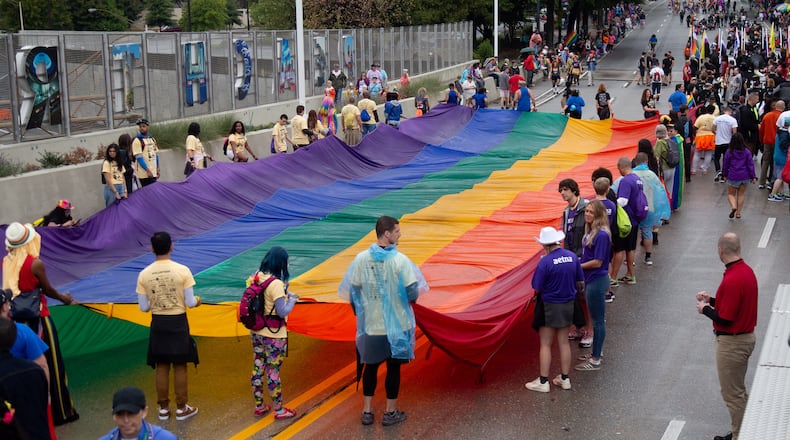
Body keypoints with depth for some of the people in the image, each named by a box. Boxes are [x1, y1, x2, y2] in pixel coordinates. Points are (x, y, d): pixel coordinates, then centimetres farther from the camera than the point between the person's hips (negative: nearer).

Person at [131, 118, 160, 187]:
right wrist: (147, 170, -18)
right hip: (144, 173, -6)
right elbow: (139, 157, -13)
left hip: (153, 172, 7)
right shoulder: (137, 141, -7)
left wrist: (158, 169, 12)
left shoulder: (152, 139, 14)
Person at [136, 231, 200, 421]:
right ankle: (181, 408, 18)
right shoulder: (182, 270, -13)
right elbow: (190, 302, -11)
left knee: (161, 367, 13)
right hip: (178, 322, -2)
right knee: (180, 366, 9)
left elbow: (144, 307, -3)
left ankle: (163, 408, 22)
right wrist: (197, 301, 12)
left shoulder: (144, 274, -7)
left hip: (158, 323, 2)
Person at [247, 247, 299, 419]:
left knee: (258, 368, 17)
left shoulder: (256, 277, -2)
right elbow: (283, 312, -22)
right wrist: (292, 300, -5)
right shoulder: (276, 284, -24)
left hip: (256, 332, 7)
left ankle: (259, 405, 31)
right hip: (273, 335, -7)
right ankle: (279, 410, 18)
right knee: (273, 372, 4)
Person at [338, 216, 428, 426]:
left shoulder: (361, 259, -6)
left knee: (371, 366, 15)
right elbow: (412, 292, -14)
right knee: (393, 367, 10)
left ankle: (367, 411, 21)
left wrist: (359, 312, 18)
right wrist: (411, 298, 10)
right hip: (396, 324, -3)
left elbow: (353, 292, 1)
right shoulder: (400, 260, -16)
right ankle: (391, 412, 19)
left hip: (370, 325, 3)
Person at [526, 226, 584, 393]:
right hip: (568, 305, 5)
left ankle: (543, 382, 10)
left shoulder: (545, 262, -22)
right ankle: (564, 379, 24)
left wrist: (537, 294, 6)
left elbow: (537, 289, -16)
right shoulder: (573, 257, -6)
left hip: (549, 306, -5)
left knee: (545, 344, 6)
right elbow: (581, 282, 4)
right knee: (564, 342, 16)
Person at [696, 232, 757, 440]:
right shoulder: (746, 271, 3)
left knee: (732, 394, 2)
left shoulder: (732, 280, -28)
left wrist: (706, 309, -9)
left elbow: (724, 319, -25)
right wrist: (713, 300, 12)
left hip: (732, 343, -10)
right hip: (746, 336, 10)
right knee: (739, 391, 21)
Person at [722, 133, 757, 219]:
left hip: (733, 177, -2)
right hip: (744, 177, 2)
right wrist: (753, 176, 4)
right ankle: (738, 212, 14)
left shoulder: (729, 152, -8)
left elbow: (725, 164, 1)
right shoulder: (747, 152, -5)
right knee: (741, 194, 13)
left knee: (731, 194, 11)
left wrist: (725, 175, 16)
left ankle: (733, 206, -16)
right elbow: (750, 164, -3)